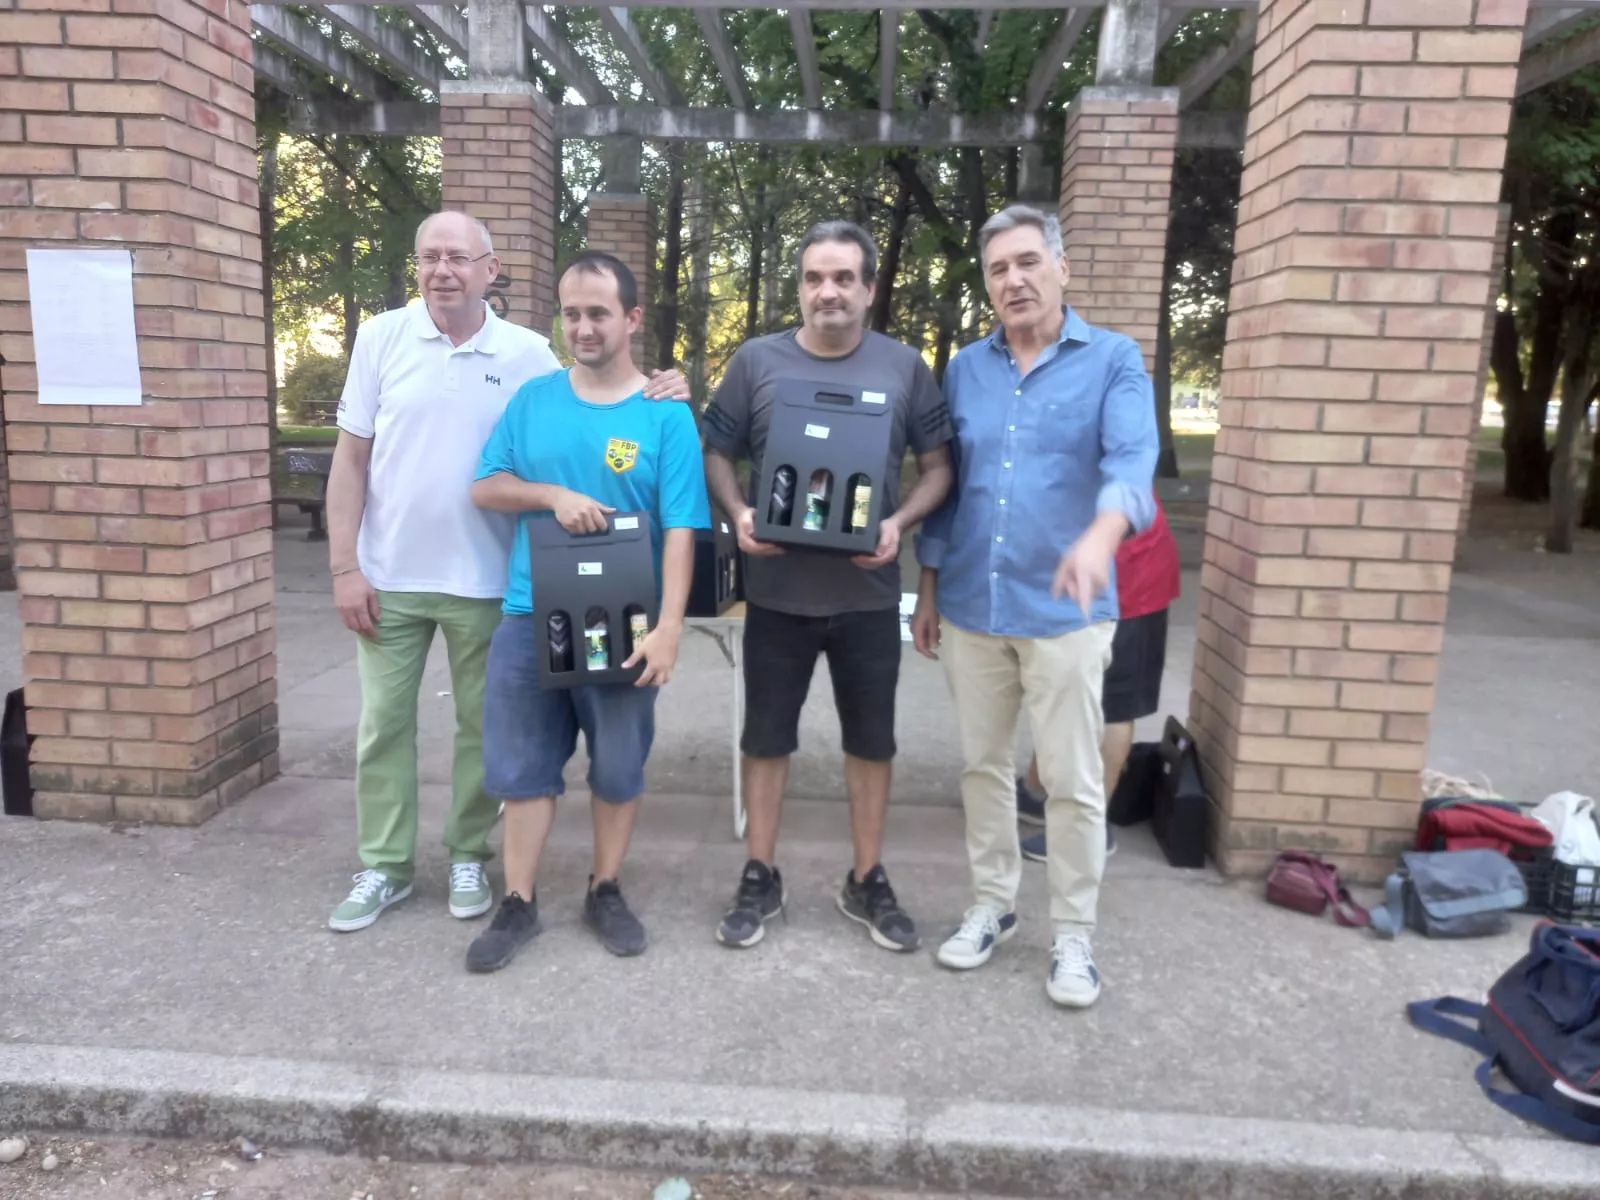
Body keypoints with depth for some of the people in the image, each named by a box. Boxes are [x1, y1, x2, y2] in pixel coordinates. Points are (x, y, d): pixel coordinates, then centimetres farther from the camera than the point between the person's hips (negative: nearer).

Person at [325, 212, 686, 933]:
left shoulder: (530, 354, -3)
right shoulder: (381, 338, -1)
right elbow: (351, 459, 0)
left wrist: (657, 399, -16)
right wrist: (344, 566, -5)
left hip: (485, 579, 0)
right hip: (389, 575, 1)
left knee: (481, 724, 11)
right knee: (384, 721, 10)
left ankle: (468, 856, 28)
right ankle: (384, 865, 25)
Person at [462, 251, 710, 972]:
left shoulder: (666, 415, -5)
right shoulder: (533, 400, 5)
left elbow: (679, 531, -11)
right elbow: (485, 489, 5)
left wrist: (668, 626, -20)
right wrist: (553, 494, -14)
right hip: (529, 616, 2)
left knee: (618, 767, 11)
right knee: (522, 768, 8)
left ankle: (606, 892, 30)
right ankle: (519, 903, 22)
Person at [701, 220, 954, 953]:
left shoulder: (905, 368, 1)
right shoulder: (757, 362, 1)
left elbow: (938, 466, 4)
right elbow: (718, 454, 6)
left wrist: (899, 523, -14)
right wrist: (738, 515, -13)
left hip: (868, 595, 0)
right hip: (777, 592, 0)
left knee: (871, 741, 11)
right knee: (766, 738, 10)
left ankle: (867, 883, 28)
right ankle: (760, 880, 27)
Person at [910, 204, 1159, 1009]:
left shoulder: (1113, 360, -3)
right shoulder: (965, 369, 8)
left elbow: (1132, 458, -20)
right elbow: (944, 481, 12)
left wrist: (1099, 536, -41)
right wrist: (928, 587, 10)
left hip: (1064, 611, -4)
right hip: (971, 607, 4)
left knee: (1072, 780, 4)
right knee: (982, 765, 14)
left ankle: (1073, 934, 21)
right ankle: (993, 902, 32)